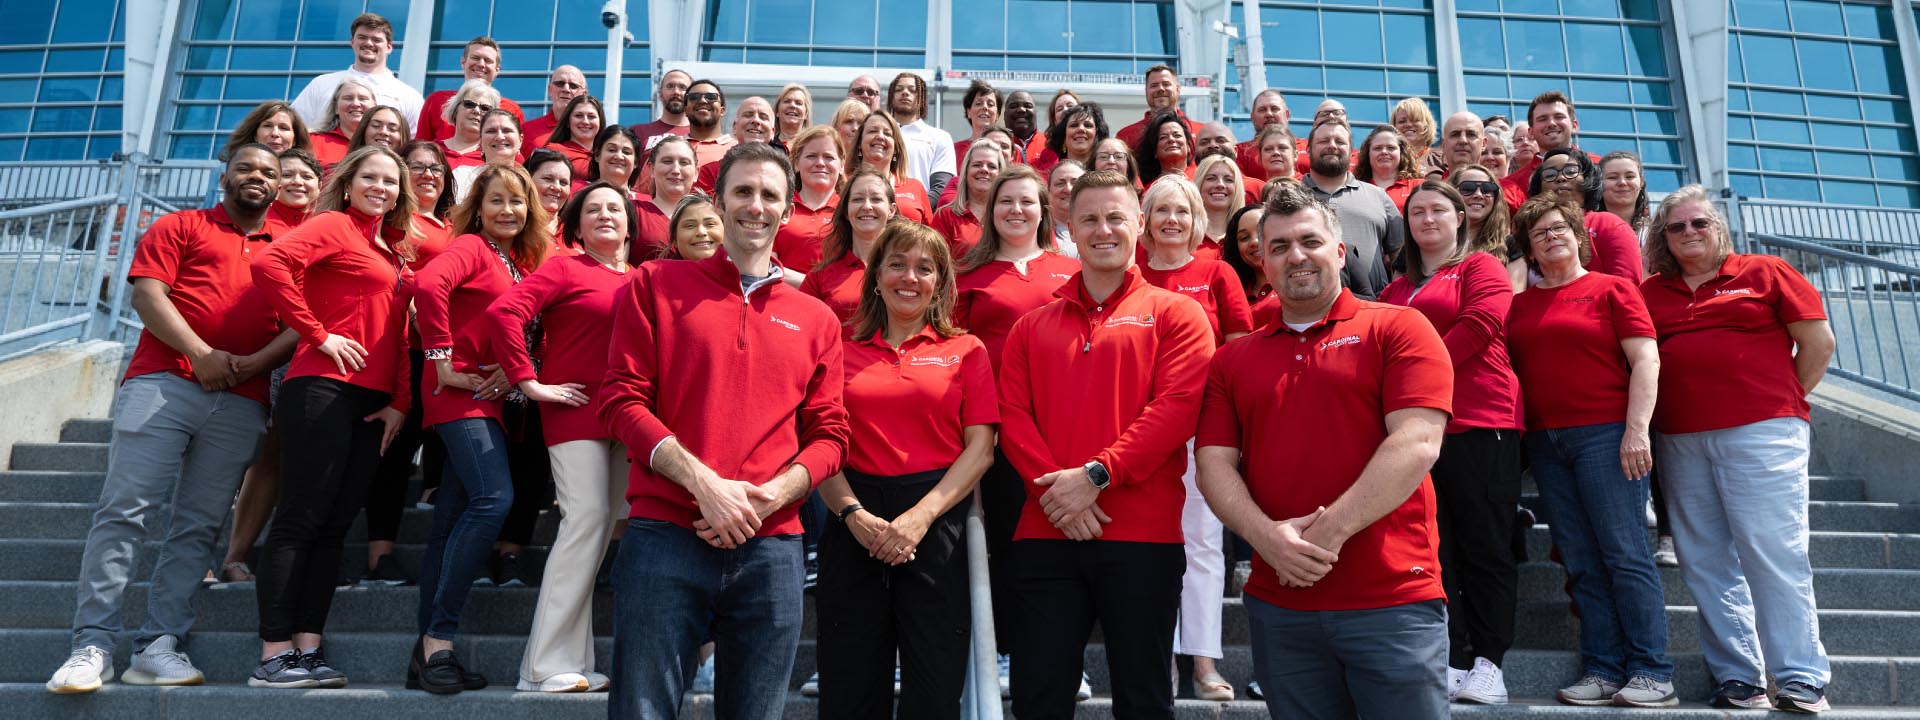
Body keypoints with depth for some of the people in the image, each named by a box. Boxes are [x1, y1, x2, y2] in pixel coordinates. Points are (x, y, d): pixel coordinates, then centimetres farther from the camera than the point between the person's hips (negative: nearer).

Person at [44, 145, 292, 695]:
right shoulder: (181, 226, 14)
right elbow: (147, 293, 1)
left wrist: (254, 364, -7)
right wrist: (200, 353, -11)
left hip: (241, 404, 2)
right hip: (164, 384, -2)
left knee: (197, 527, 1)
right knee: (124, 509, -8)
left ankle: (156, 647, 4)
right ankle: (93, 646, -5)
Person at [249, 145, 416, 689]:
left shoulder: (394, 251, 21)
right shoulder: (334, 225, 0)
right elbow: (269, 264, -18)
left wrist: (400, 402, 8)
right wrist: (317, 334, -14)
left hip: (374, 401, 8)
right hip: (324, 388, -7)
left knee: (334, 525, 7)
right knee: (300, 518, -5)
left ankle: (308, 650, 11)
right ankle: (274, 655, 0)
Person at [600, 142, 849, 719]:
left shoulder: (816, 319, 12)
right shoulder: (657, 284, 7)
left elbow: (829, 434, 10)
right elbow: (622, 398, -1)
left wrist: (769, 496, -10)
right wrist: (704, 484, -13)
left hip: (771, 548, 2)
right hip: (664, 536, -2)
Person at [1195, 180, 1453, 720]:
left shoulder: (1397, 329, 1)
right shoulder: (1233, 359, 12)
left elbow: (1416, 444, -11)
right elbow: (1214, 465, 5)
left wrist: (1328, 533, -16)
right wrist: (1267, 537, -13)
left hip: (1393, 600, -3)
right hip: (1277, 607, 3)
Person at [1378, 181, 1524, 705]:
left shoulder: (1482, 268, 7)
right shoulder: (1396, 290, 23)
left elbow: (1482, 323, -10)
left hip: (1479, 424, -5)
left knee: (1485, 546, -2)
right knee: (1434, 549, 3)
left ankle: (1488, 663, 4)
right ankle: (1451, 662, 7)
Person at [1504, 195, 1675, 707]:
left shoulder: (1611, 289, 2)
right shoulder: (1520, 305, 15)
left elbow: (1646, 361, -5)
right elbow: (1510, 368, 17)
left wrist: (1637, 429, -14)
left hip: (1605, 434, -5)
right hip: (1545, 441, 5)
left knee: (1625, 553, -5)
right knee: (1581, 563, 5)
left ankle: (1652, 673, 1)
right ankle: (1602, 671, 9)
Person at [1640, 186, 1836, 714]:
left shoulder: (1765, 273, 5)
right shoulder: (1649, 293, 13)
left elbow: (1819, 341, 5)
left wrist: (1784, 403, 6)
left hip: (1759, 434, -4)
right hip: (1679, 442, 4)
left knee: (1773, 553, -7)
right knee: (1706, 562, 4)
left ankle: (1801, 679, 0)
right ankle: (1738, 677, 12)